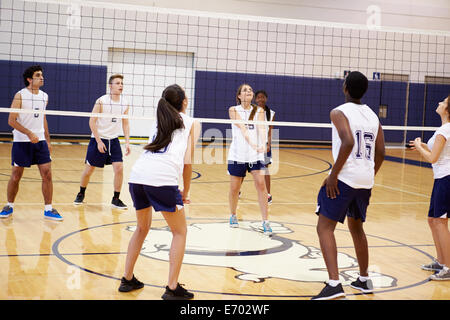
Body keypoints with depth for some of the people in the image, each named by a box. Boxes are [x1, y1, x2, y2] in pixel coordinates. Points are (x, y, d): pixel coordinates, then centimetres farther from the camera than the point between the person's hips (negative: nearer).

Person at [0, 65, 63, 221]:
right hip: (21, 142, -4)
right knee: (16, 176, 3)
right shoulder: (20, 96, -8)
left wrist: (47, 140, 16)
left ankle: (48, 209, 4)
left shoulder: (44, 97, 9)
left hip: (40, 141, 4)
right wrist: (29, 133, -21)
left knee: (47, 174, -3)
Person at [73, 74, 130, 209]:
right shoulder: (101, 101, -13)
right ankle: (81, 193, 30)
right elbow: (92, 122, -11)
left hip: (114, 140, 3)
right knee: (89, 169, 6)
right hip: (98, 139, -3)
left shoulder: (125, 103, 0)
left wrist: (127, 141, 0)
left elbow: (125, 123, 9)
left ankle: (116, 199, 5)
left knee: (119, 168, -9)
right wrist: (99, 141, -15)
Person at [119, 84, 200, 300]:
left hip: (137, 175, 5)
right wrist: (185, 192, 19)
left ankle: (127, 280, 29)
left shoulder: (157, 122, 28)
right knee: (180, 232, 11)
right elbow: (187, 161, 8)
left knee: (142, 228, 26)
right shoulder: (191, 123, 15)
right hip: (163, 177, -5)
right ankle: (172, 289, 5)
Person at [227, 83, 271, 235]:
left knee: (261, 184, -10)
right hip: (237, 154, -1)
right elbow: (242, 127, -18)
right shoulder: (233, 110, -1)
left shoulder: (259, 111, 5)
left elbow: (261, 127, -13)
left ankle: (265, 222, -6)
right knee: (234, 188, 6)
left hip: (255, 154, 1)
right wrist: (251, 143, -35)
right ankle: (233, 216, 31)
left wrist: (263, 144, -32)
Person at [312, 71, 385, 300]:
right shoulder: (373, 116, 13)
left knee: (324, 227, -4)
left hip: (344, 178, -7)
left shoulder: (339, 112, -7)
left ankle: (334, 284, -16)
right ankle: (364, 280, 32)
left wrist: (333, 175, -18)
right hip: (366, 180, 7)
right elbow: (380, 154, 12)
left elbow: (348, 142, -23)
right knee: (356, 227, 23)